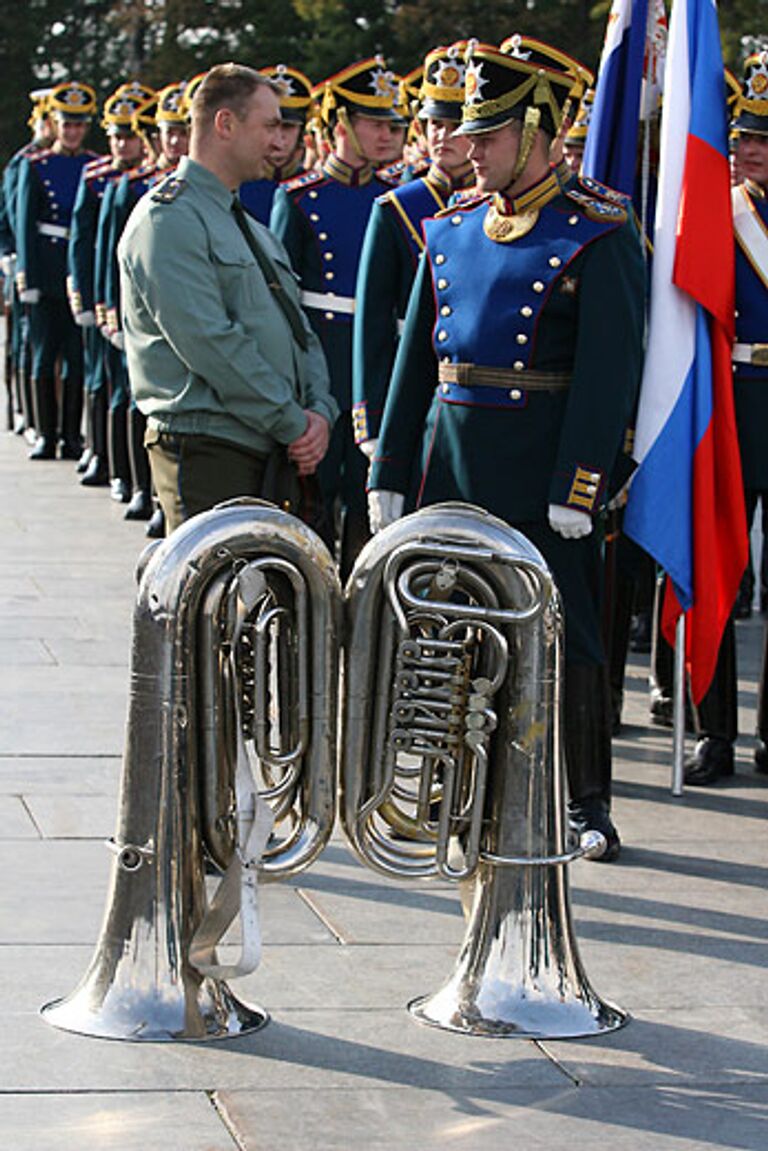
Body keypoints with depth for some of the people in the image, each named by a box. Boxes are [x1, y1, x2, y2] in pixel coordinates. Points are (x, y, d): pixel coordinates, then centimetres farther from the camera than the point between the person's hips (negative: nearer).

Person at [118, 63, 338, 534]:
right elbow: (209, 341, -18)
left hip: (271, 453, 9)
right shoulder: (168, 218, -9)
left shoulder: (250, 227, 21)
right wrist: (293, 424, -14)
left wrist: (319, 411, -1)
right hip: (206, 455, -9)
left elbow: (300, 329, 19)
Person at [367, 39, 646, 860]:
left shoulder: (595, 233, -7)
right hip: (449, 458, 6)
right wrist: (389, 473, 10)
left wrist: (578, 485, -17)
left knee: (562, 634, 1)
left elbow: (610, 368, -12)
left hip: (539, 466, -5)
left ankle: (585, 803, 12)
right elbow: (415, 354, 13)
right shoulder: (450, 229, 10)